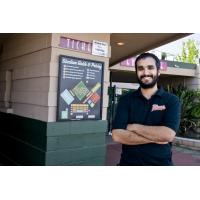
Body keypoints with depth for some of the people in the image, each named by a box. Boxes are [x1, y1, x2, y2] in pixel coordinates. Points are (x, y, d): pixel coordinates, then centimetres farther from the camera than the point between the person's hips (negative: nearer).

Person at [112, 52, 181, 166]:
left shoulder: (172, 101, -6)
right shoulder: (126, 100, -3)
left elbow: (168, 135, -20)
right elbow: (117, 135, -14)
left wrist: (133, 127, -14)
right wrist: (155, 137, -17)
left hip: (161, 162, 0)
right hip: (128, 162, 1)